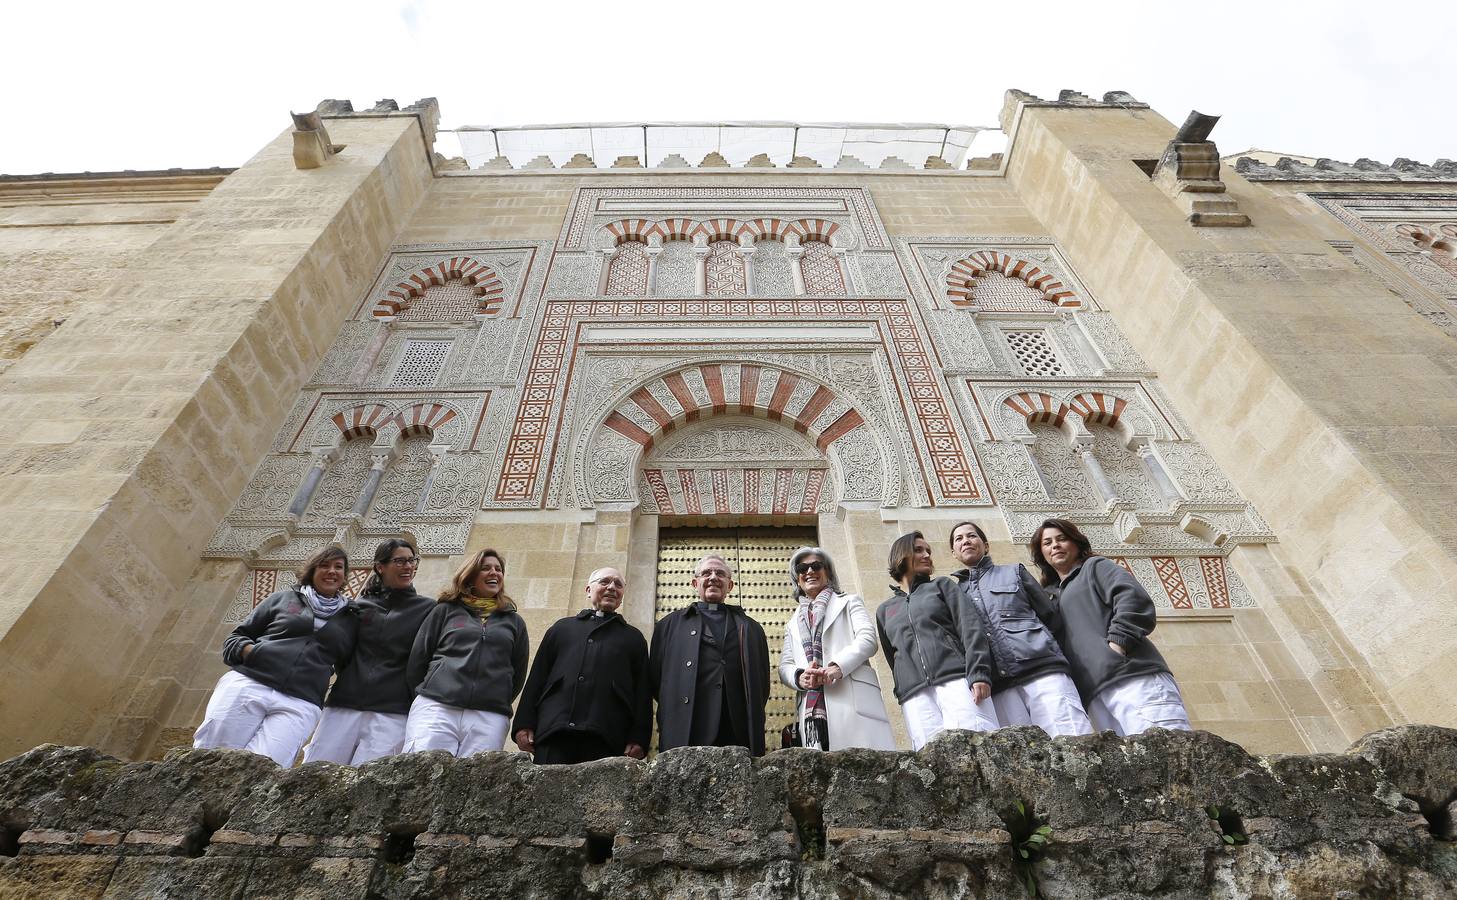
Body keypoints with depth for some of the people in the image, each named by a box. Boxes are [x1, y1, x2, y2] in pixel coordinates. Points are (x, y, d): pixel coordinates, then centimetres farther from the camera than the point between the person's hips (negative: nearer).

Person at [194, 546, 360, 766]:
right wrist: (249, 650, -2)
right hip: (248, 684, 1)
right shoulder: (282, 599, 17)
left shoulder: (351, 620, 18)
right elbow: (236, 637, 17)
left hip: (300, 705, -1)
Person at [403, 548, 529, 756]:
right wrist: (426, 696, 10)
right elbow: (417, 659, 12)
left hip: (489, 718, 1)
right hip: (436, 709, -1)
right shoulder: (446, 610, 14)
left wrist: (498, 701, 11)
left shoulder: (513, 621, 19)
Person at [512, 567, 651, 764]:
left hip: (606, 739, 0)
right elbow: (537, 678, 16)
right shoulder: (562, 628, 24)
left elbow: (643, 693, 12)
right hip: (554, 732, 1)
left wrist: (638, 739, -1)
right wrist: (524, 724, 4)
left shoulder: (633, 638, 21)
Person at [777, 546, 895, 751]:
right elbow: (785, 665, 18)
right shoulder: (794, 623, 28)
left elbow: (867, 639, 1)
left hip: (853, 701, -3)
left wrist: (838, 666, -16)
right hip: (812, 709, 3)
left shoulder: (848, 602, 17)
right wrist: (800, 677, -7)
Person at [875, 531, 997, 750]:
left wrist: (978, 675, -9)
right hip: (914, 694, 2)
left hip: (956, 679, -1)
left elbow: (970, 629, 6)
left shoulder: (942, 586, 20)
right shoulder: (884, 611, 27)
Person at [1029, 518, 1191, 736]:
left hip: (1131, 677, -5)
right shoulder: (1053, 594, 33)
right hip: (1094, 694, 6)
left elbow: (1134, 598, -4)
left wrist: (1116, 646, -14)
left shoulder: (1095, 567, 16)